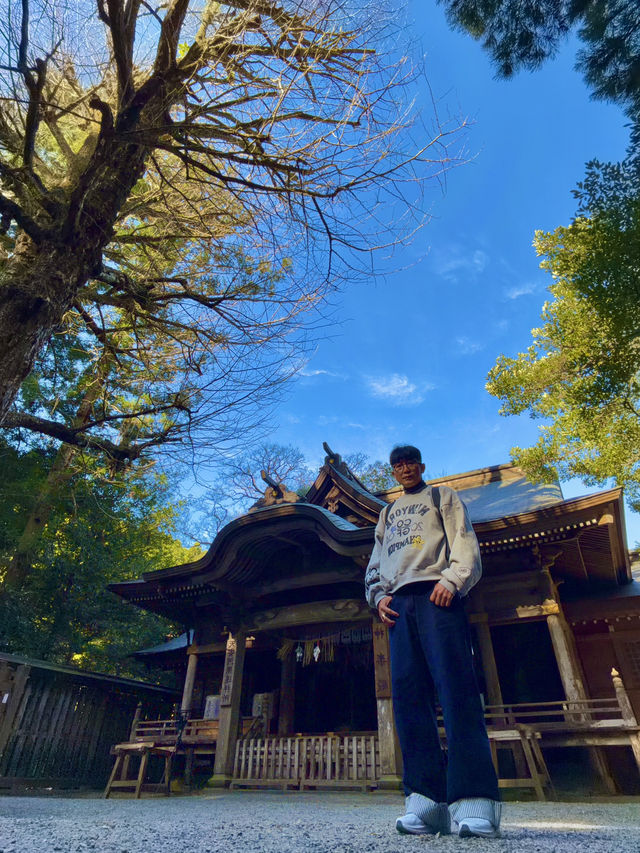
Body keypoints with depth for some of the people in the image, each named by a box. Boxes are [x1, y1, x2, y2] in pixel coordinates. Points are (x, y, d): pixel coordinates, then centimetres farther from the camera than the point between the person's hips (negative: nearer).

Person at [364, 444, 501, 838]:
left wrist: (451, 580, -14)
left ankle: (473, 802, -17)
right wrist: (379, 595, 7)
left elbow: (465, 542, 4)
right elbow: (376, 563, 26)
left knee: (456, 689, -16)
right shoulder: (387, 513, 31)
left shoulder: (442, 496, 19)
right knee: (408, 695, -5)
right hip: (399, 604, 5)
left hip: (437, 596, -4)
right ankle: (427, 799, -4)